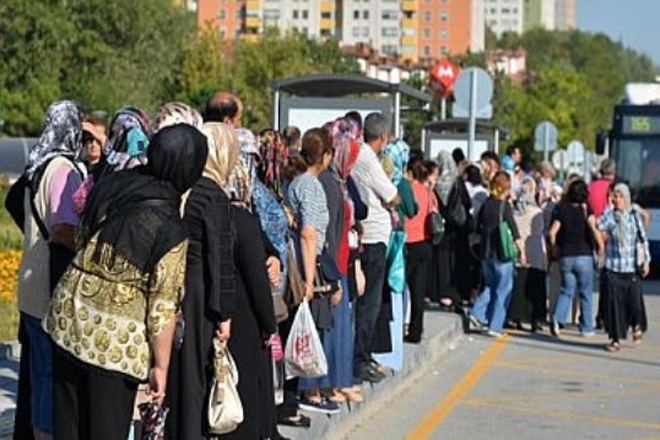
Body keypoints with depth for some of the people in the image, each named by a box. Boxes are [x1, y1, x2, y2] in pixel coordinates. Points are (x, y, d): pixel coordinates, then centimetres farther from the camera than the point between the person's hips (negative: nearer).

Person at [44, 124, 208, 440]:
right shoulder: (171, 229, -17)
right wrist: (160, 366, -4)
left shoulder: (109, 185, -1)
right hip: (116, 338, -6)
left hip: (68, 314, 6)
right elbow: (163, 307, -14)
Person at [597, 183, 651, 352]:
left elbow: (643, 238, 9)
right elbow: (598, 226, -21)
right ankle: (615, 339, 7)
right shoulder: (609, 215, 0)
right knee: (614, 302, -2)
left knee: (634, 300, 1)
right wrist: (609, 209, -15)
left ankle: (637, 326, 33)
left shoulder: (634, 215, 3)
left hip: (632, 267, 0)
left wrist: (646, 260, 6)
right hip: (613, 266, 0)